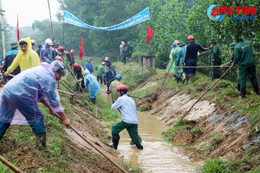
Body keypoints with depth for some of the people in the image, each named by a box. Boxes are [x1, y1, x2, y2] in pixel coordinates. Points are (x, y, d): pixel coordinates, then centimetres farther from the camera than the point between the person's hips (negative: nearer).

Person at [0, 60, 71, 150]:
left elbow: (41, 94, 34)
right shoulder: (49, 77, -6)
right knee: (37, 119, 2)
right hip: (19, 94, -10)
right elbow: (54, 99, -7)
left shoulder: (42, 71, 25)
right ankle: (42, 148, 7)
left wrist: (49, 107, 35)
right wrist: (64, 118, -2)